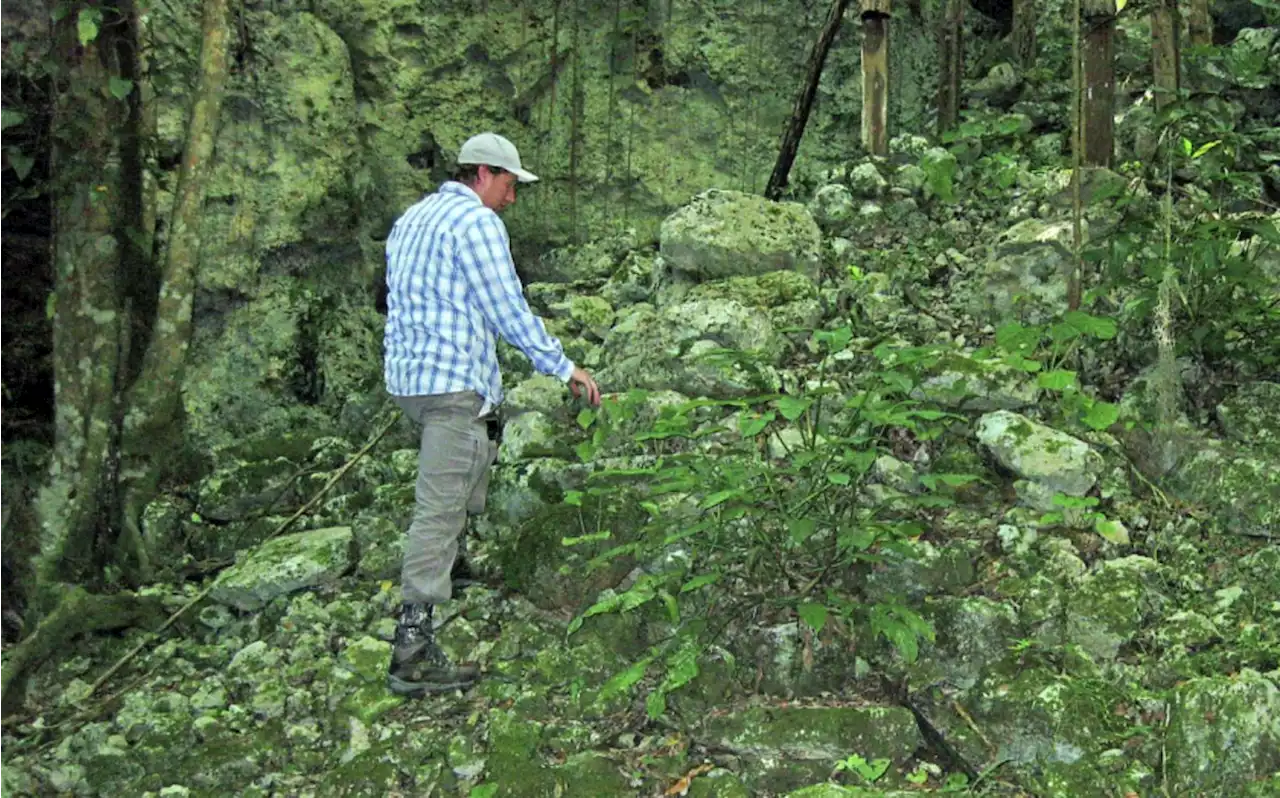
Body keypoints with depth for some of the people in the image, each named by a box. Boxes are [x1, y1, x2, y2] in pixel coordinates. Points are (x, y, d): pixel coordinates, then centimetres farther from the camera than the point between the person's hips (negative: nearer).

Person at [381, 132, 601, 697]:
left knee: (479, 458, 29)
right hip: (454, 382, -10)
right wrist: (566, 369, -3)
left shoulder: (410, 220, 20)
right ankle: (412, 653, -14)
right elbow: (510, 313, -11)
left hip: (406, 376, 10)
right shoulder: (477, 223, -9)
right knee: (439, 511, -11)